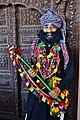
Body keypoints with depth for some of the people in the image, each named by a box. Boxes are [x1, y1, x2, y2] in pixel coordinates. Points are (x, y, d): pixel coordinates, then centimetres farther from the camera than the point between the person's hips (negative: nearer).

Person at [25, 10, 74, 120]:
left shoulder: (62, 49, -11)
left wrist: (59, 89, -19)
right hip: (36, 91, 3)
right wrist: (32, 70, -9)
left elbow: (70, 73, -9)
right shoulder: (36, 46, -1)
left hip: (54, 93, -2)